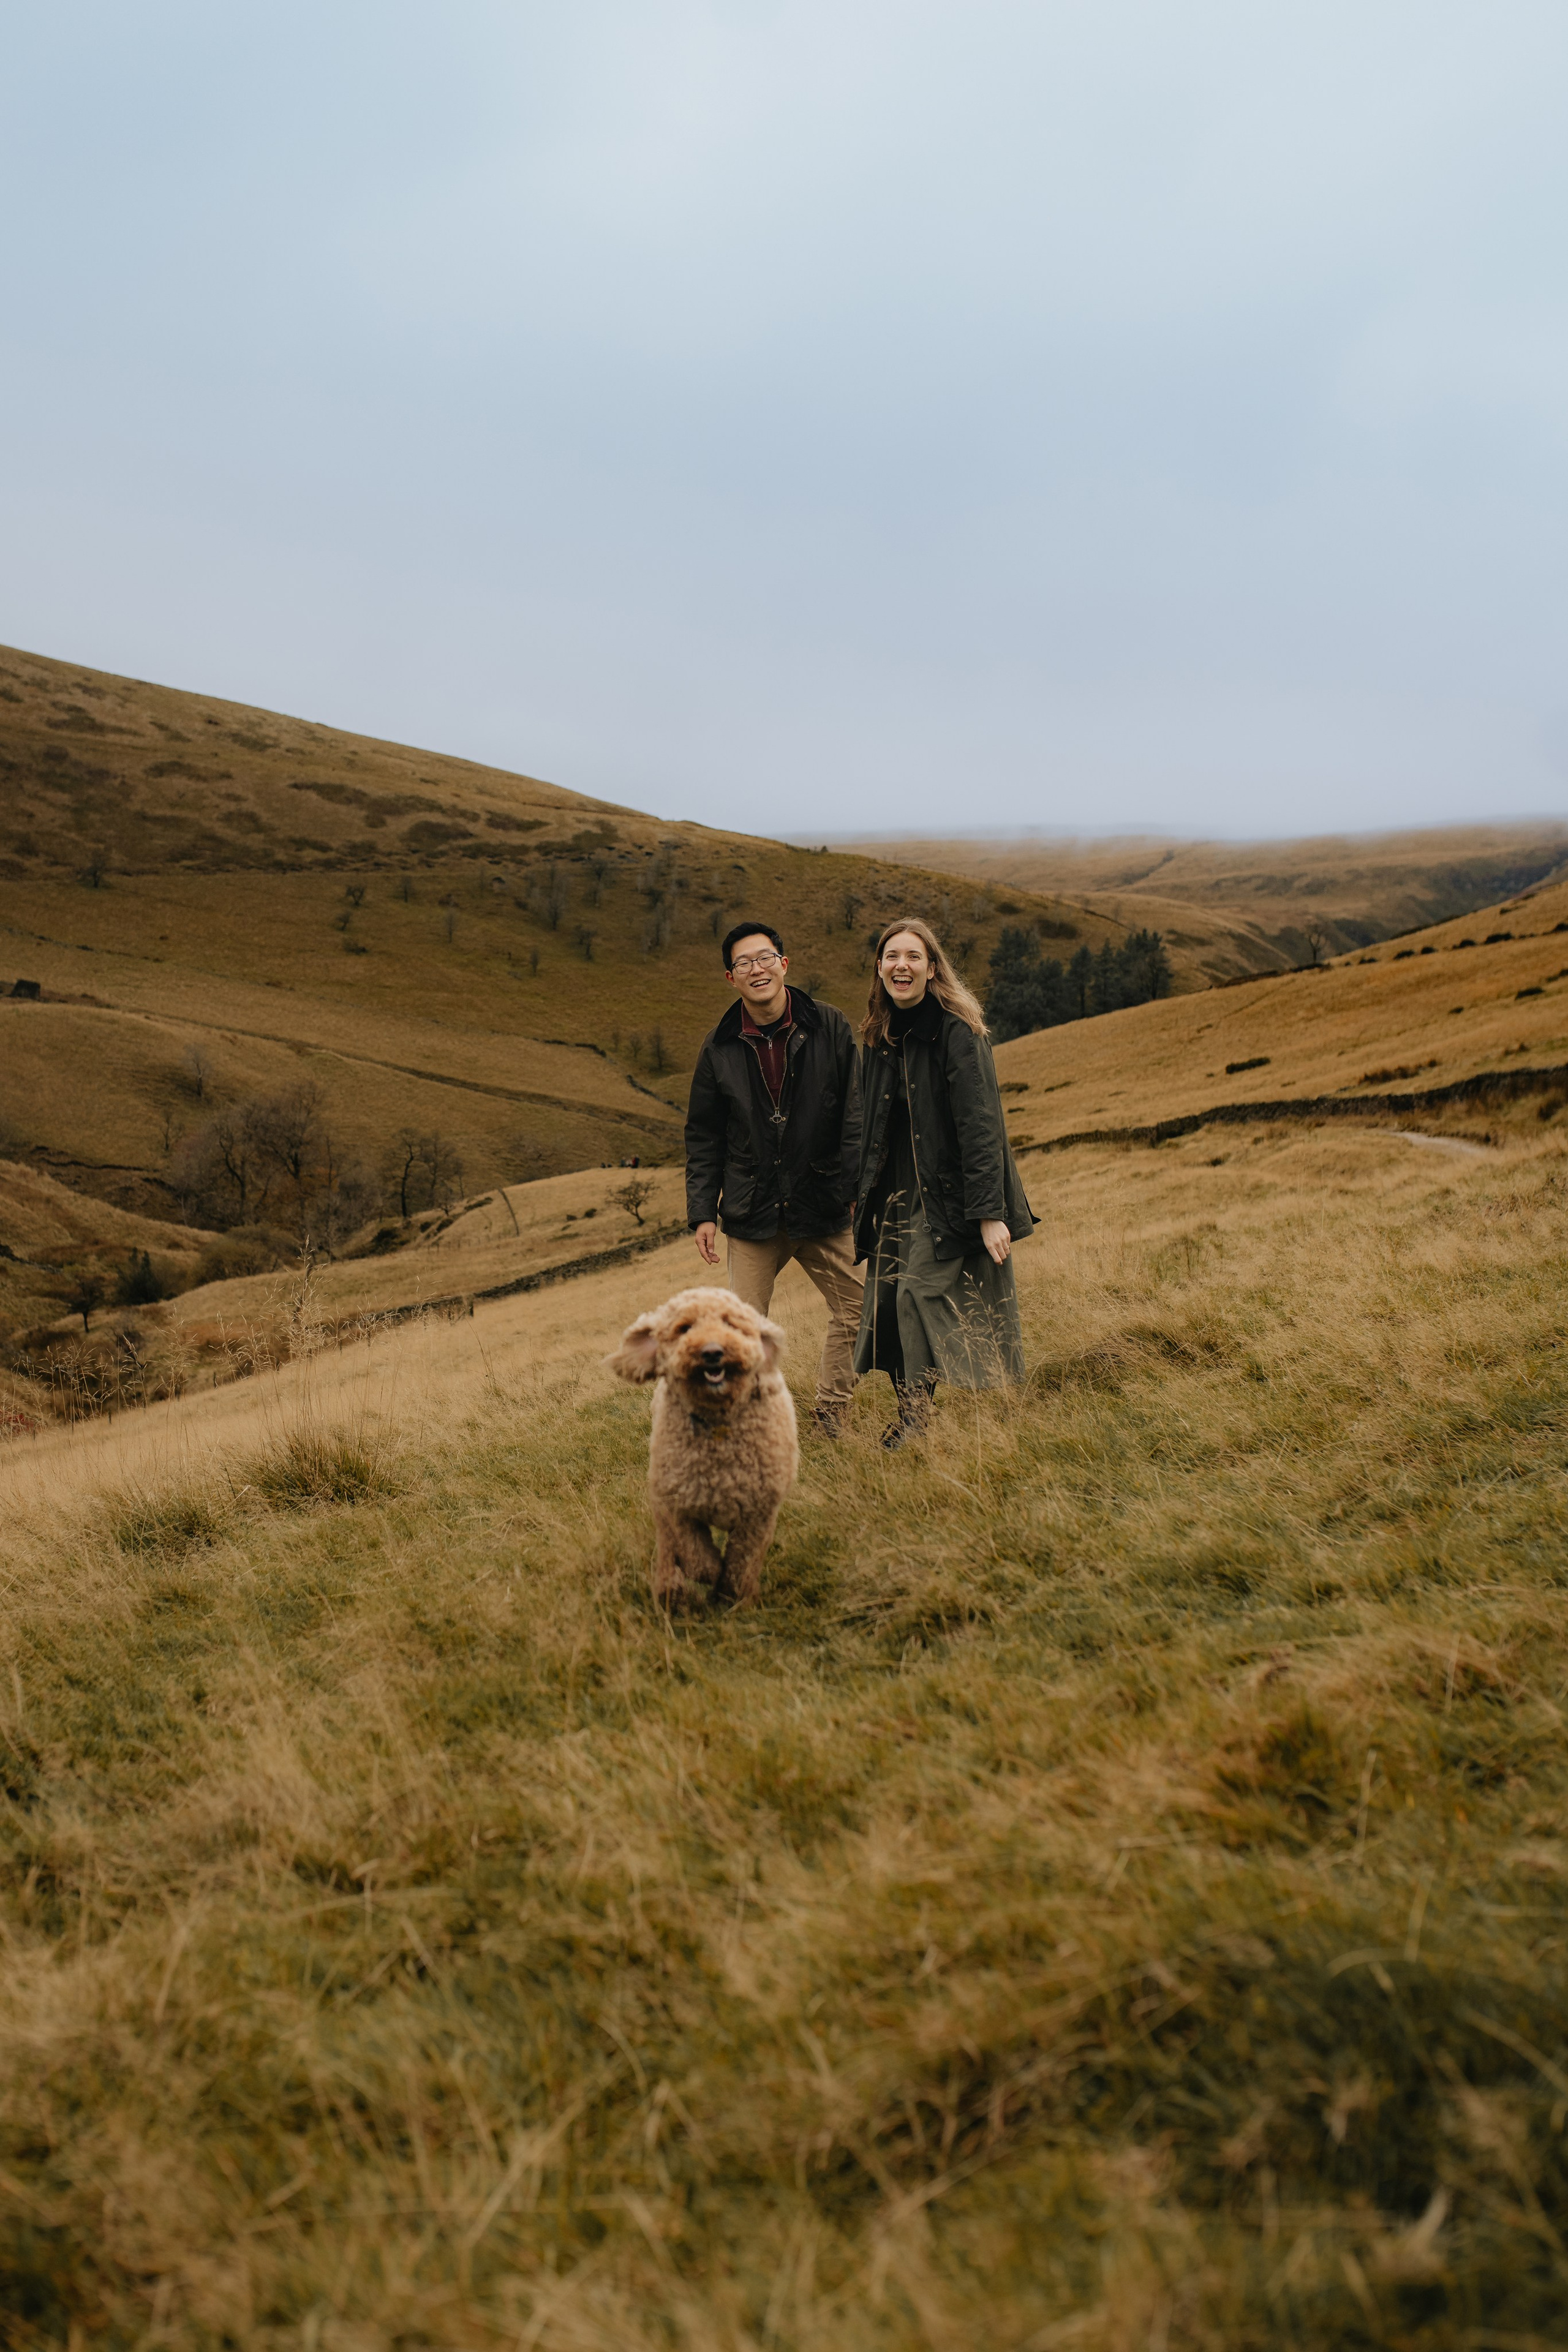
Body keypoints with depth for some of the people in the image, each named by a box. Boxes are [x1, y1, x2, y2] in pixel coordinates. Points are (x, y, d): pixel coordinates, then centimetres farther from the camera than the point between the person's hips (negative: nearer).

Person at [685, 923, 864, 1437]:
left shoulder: (829, 1027, -3)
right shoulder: (720, 1048, 1)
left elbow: (855, 1113, -2)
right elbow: (703, 1138, 7)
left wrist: (859, 1187, -9)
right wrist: (702, 1212, 0)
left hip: (822, 1206, 0)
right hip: (752, 1215, 0)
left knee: (855, 1311, 4)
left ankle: (830, 1419, 19)